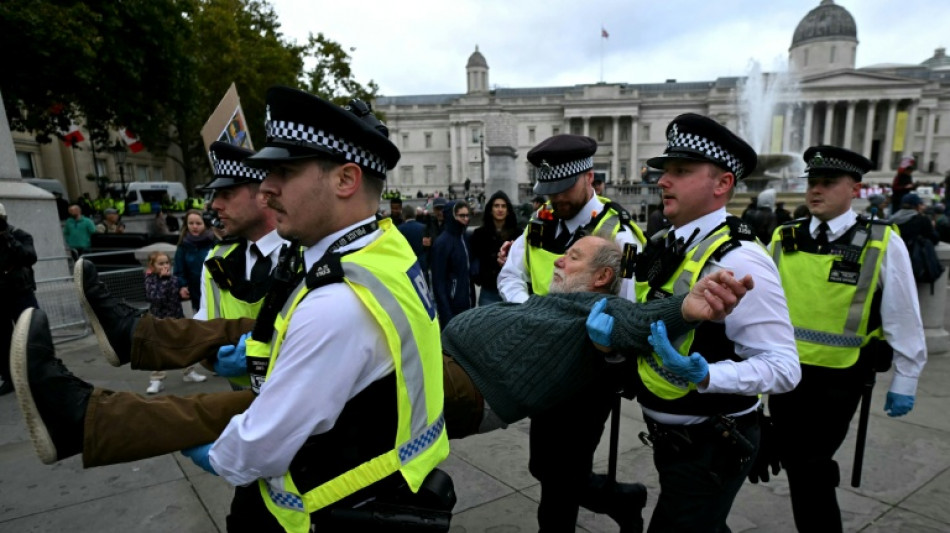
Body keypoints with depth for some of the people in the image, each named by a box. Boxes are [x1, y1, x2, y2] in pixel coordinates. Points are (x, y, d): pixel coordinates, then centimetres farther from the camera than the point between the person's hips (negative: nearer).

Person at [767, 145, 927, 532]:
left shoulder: (882, 243, -8)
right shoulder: (783, 239, 1)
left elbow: (904, 321, -3)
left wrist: (905, 383, 1)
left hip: (838, 379, -3)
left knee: (808, 467, 3)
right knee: (793, 461, 18)